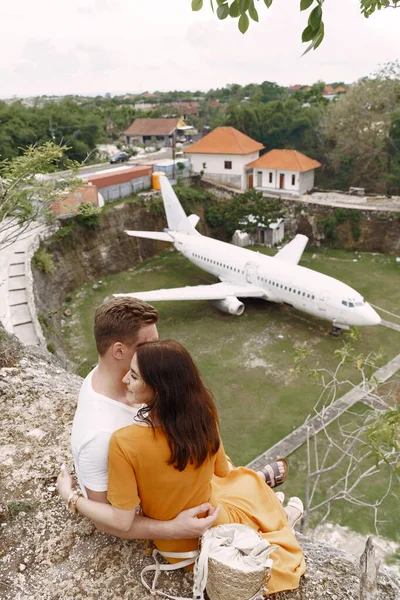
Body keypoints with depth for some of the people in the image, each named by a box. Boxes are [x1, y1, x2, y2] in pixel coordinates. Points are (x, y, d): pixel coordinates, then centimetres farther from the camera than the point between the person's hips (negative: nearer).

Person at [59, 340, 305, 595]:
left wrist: (71, 496, -11)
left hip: (177, 542, 0)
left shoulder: (125, 442, -35)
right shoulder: (203, 415, -25)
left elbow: (122, 521, -24)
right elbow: (222, 471, -7)